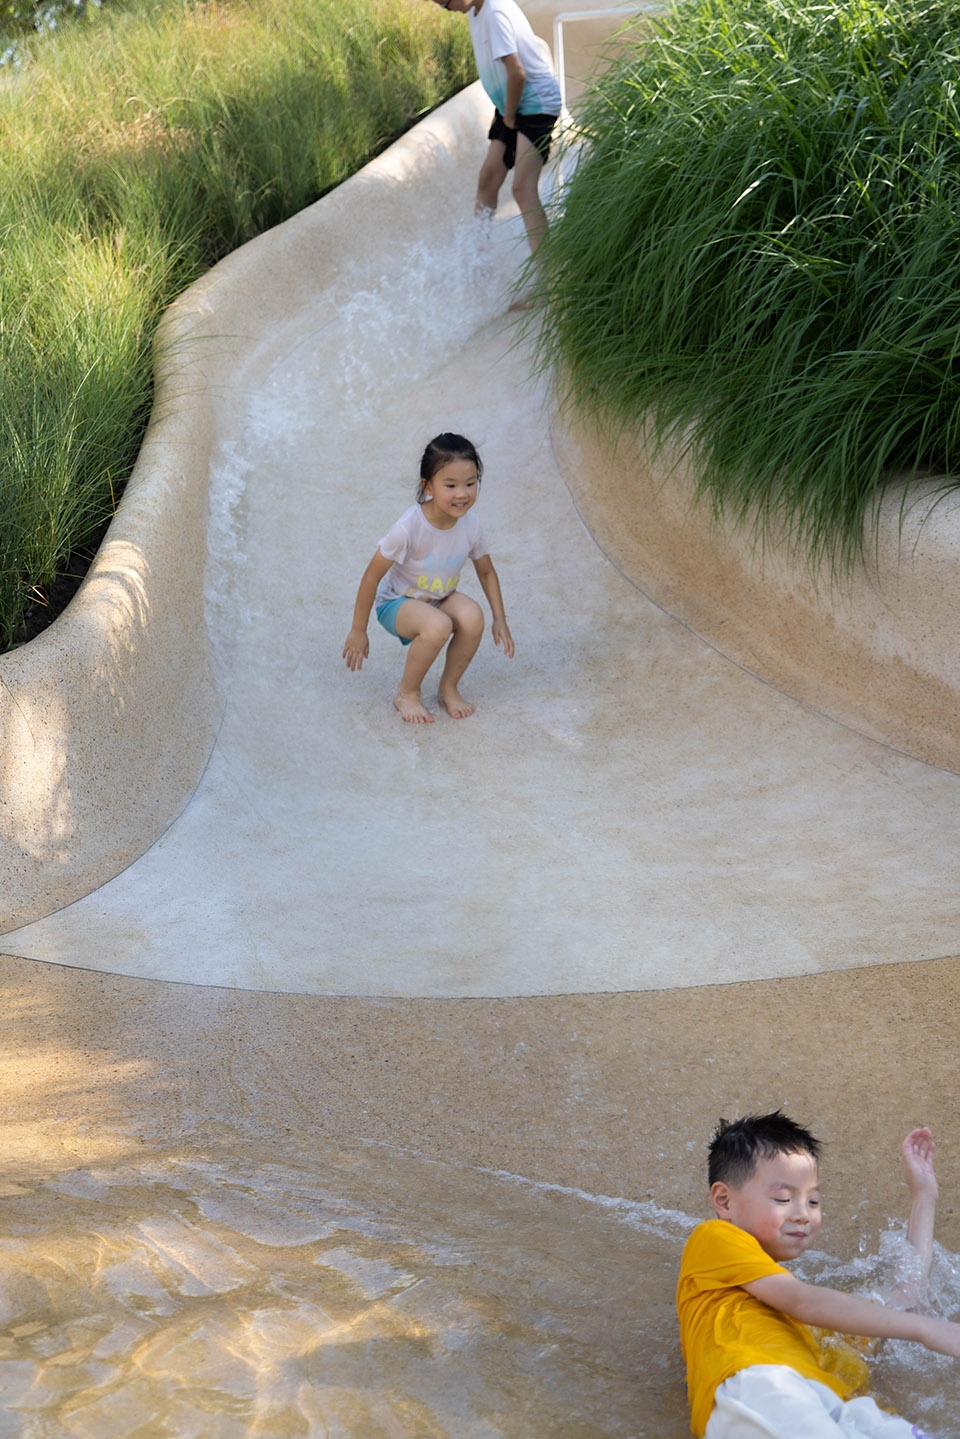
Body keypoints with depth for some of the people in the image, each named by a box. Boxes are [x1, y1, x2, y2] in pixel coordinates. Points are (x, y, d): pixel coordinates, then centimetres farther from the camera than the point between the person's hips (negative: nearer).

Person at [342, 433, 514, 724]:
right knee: (438, 626, -36)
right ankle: (407, 694, -9)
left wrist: (500, 620, 2)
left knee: (472, 616, -28)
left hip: (441, 599, 5)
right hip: (396, 601, -5)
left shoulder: (470, 525, -14)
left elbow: (486, 572, 6)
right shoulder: (410, 527, -30)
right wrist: (358, 631, -14)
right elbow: (372, 575, -20)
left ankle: (449, 688, -3)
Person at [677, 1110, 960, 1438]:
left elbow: (900, 1302, 44)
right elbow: (803, 1304, 6)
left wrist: (923, 1196, 50)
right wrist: (924, 1328, 4)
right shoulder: (712, 1239, 20)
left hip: (832, 1410, 7)